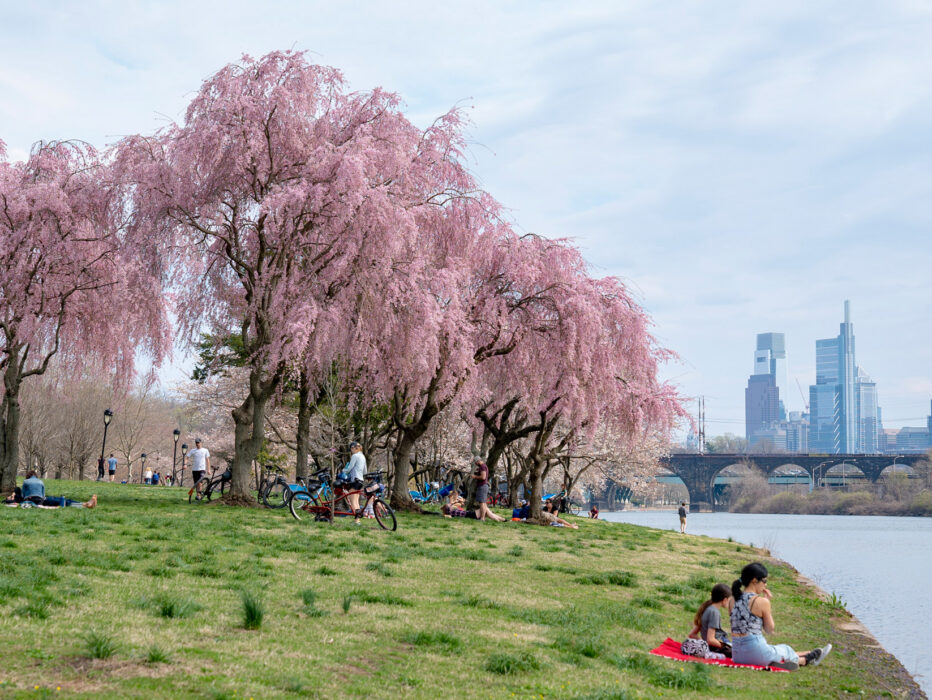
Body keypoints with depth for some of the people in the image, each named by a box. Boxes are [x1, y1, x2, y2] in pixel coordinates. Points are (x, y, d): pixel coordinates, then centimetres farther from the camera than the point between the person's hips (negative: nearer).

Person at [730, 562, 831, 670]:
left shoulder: (734, 600, 6)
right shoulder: (761, 601, -14)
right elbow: (770, 630, -3)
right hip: (755, 652, -7)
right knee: (786, 650, 24)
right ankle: (806, 660, 52)